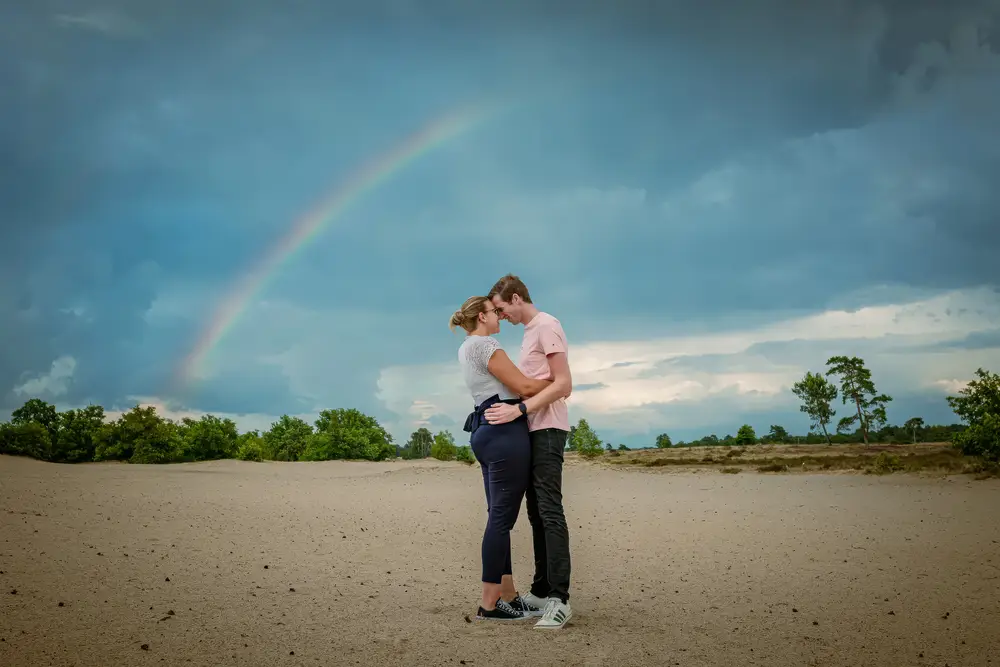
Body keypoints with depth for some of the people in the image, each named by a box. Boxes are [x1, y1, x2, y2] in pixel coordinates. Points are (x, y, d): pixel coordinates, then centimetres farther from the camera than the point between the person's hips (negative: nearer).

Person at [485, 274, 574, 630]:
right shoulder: (529, 331, 22)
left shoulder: (547, 326, -7)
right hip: (531, 430, 10)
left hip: (547, 429, -10)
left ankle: (559, 599, -15)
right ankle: (542, 590, 14)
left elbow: (563, 384, -16)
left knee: (550, 510, -13)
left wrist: (519, 410, -22)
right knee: (536, 512, 9)